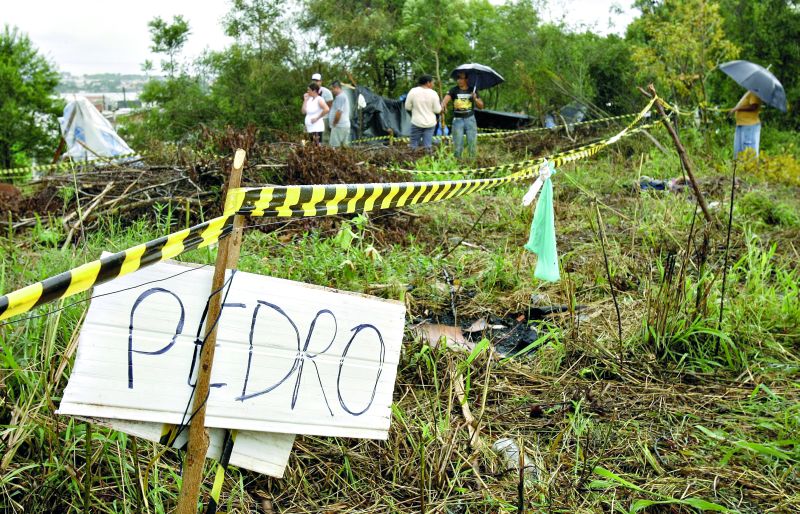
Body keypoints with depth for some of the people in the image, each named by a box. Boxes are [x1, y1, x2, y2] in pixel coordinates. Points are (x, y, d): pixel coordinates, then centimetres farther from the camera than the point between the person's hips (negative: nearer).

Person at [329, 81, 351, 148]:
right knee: (344, 145, 9)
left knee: (335, 146, -12)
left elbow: (339, 112, -20)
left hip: (339, 126, -11)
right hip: (345, 125, 11)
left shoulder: (340, 96, -13)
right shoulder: (344, 95, 21)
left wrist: (334, 124, -12)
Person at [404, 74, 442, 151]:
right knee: (427, 146, 4)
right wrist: (441, 106, 17)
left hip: (417, 122, -1)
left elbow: (407, 107, -2)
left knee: (414, 145, 6)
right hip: (430, 123, 1)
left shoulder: (413, 91, -8)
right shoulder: (433, 93, -8)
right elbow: (437, 110, -5)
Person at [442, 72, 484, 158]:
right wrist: (443, 105, -40)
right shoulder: (454, 90, 0)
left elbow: (481, 106, 6)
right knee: (458, 146, 1)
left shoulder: (473, 90, 5)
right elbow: (446, 98, -17)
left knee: (472, 144, 1)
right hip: (457, 120, -1)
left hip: (470, 119, 1)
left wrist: (475, 99, -13)